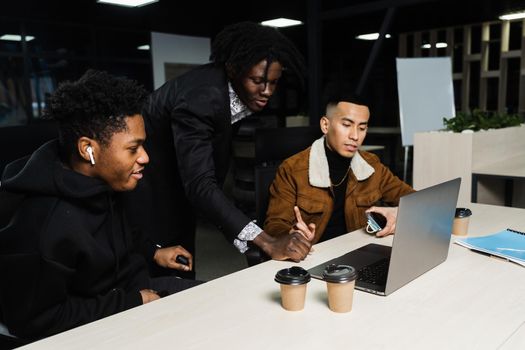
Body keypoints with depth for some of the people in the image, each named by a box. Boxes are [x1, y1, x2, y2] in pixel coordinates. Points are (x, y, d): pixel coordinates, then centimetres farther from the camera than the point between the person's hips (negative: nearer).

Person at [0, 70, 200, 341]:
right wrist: (132, 302, -24)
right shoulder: (45, 227, -33)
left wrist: (153, 252, 6)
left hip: (133, 288, 8)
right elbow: (34, 320, -26)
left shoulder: (100, 183, -6)